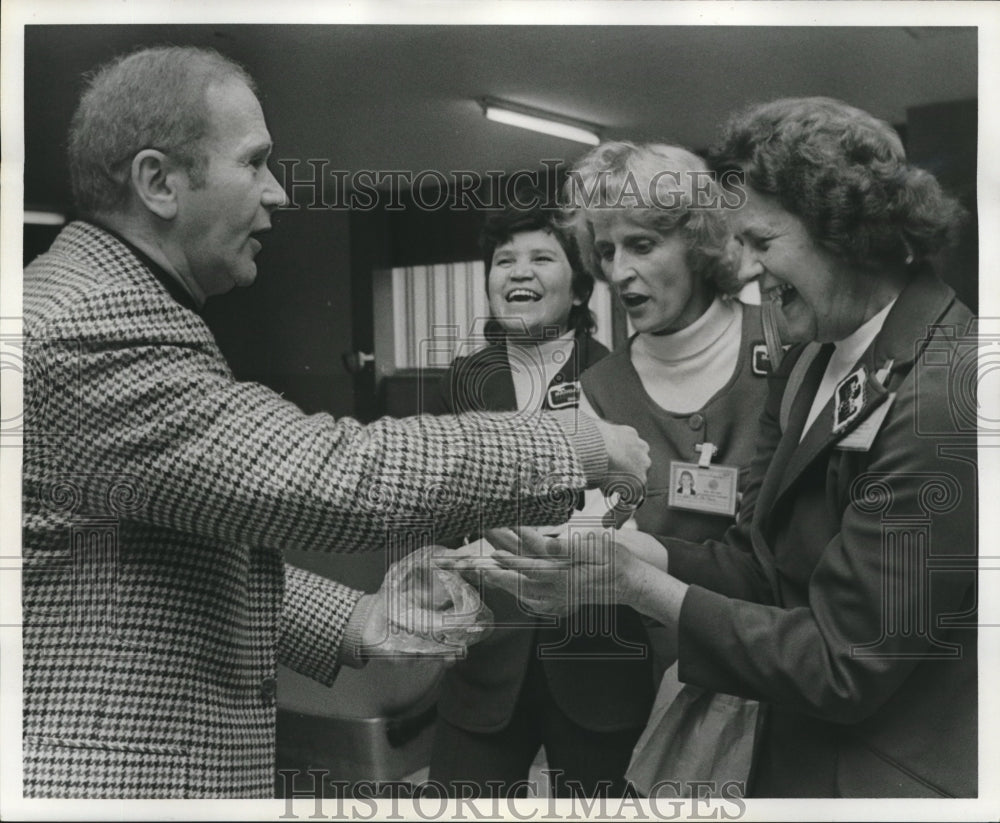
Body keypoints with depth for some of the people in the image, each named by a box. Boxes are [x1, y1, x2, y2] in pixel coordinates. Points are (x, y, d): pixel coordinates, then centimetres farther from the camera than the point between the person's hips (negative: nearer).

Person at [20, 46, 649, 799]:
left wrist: (341, 617, 2)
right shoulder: (85, 320, -22)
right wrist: (569, 447, -19)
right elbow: (328, 478, -29)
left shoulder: (115, 303, 11)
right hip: (104, 774, -9)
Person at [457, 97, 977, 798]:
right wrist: (599, 545, -15)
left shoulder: (947, 398, -24)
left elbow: (844, 665, -23)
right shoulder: (811, 364, 3)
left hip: (898, 780, -7)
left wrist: (634, 581, -20)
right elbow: (750, 564, 1)